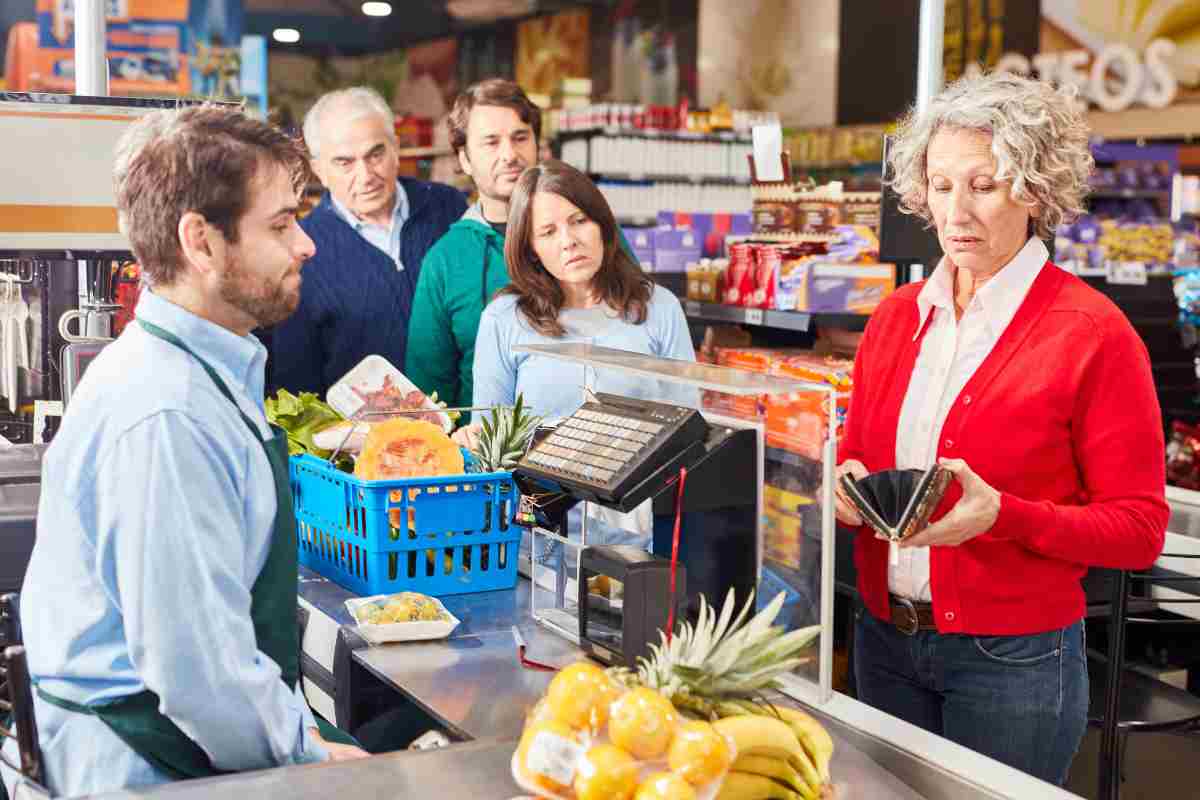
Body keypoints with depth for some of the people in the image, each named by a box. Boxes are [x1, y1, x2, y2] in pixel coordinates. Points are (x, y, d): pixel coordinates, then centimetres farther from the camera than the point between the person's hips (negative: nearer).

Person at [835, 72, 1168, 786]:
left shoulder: (1094, 333, -11)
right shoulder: (897, 317, 5)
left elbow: (1139, 529, -10)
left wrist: (1003, 516, -24)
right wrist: (848, 487, -8)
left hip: (1014, 663, -5)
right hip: (885, 641, 5)